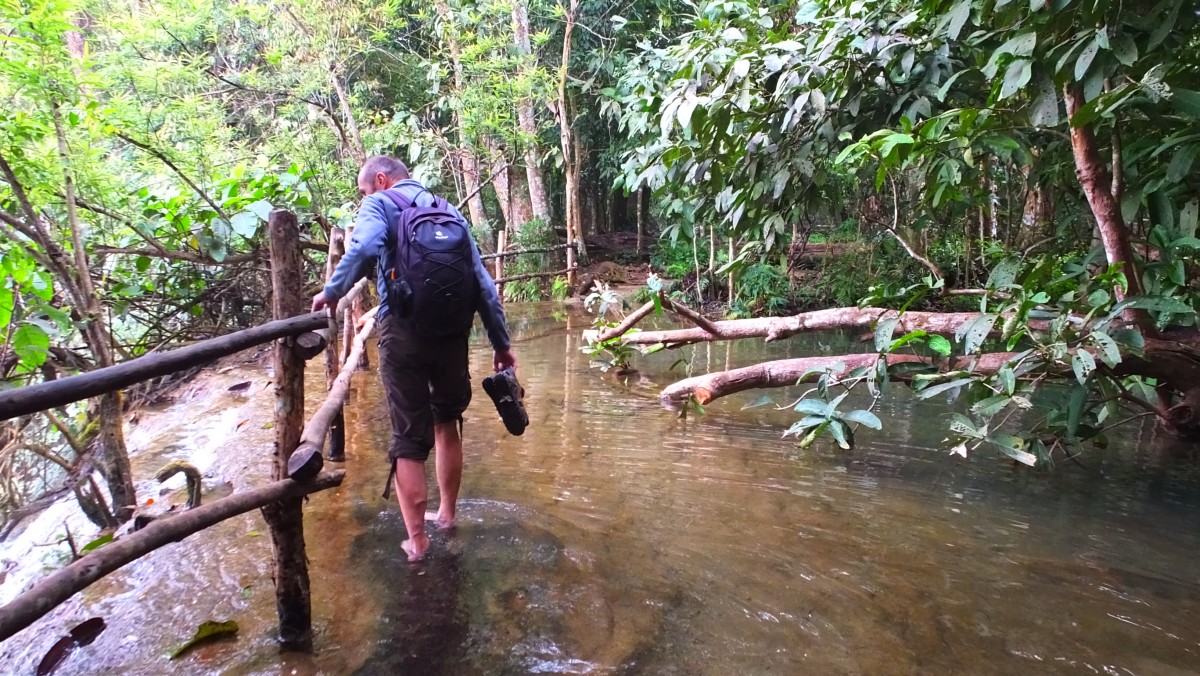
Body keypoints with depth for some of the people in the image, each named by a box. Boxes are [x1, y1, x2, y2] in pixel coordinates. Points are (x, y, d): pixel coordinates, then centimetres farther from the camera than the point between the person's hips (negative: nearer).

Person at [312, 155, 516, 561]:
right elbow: (484, 284, 14)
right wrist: (501, 343, 16)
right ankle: (447, 513, 36)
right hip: (453, 330, 5)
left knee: (409, 438, 6)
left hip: (404, 330, -4)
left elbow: (365, 247, -19)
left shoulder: (379, 204, 6)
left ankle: (416, 540, 11)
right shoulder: (448, 211, 20)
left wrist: (332, 291, -7)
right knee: (447, 423, 22)